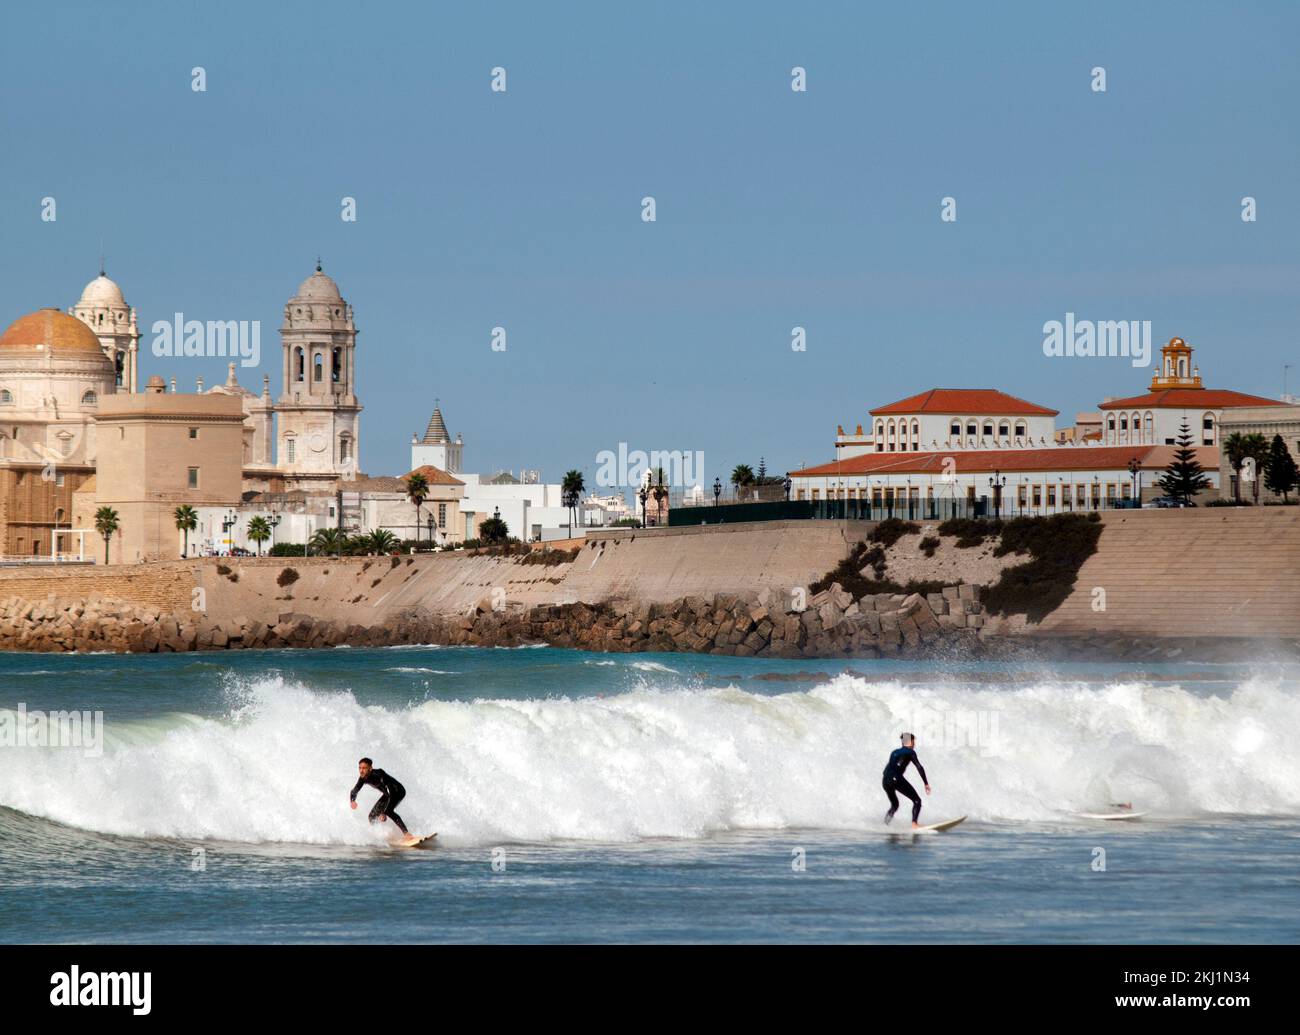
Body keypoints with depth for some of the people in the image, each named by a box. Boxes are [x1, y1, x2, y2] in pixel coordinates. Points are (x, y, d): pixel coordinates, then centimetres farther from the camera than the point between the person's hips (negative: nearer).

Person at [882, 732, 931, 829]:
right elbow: (919, 767, -2)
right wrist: (926, 783, -1)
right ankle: (914, 824, -21)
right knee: (917, 801, -1)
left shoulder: (894, 752, 27)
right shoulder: (910, 752, 7)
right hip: (896, 778, -7)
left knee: (894, 805, 26)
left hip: (885, 781, 7)